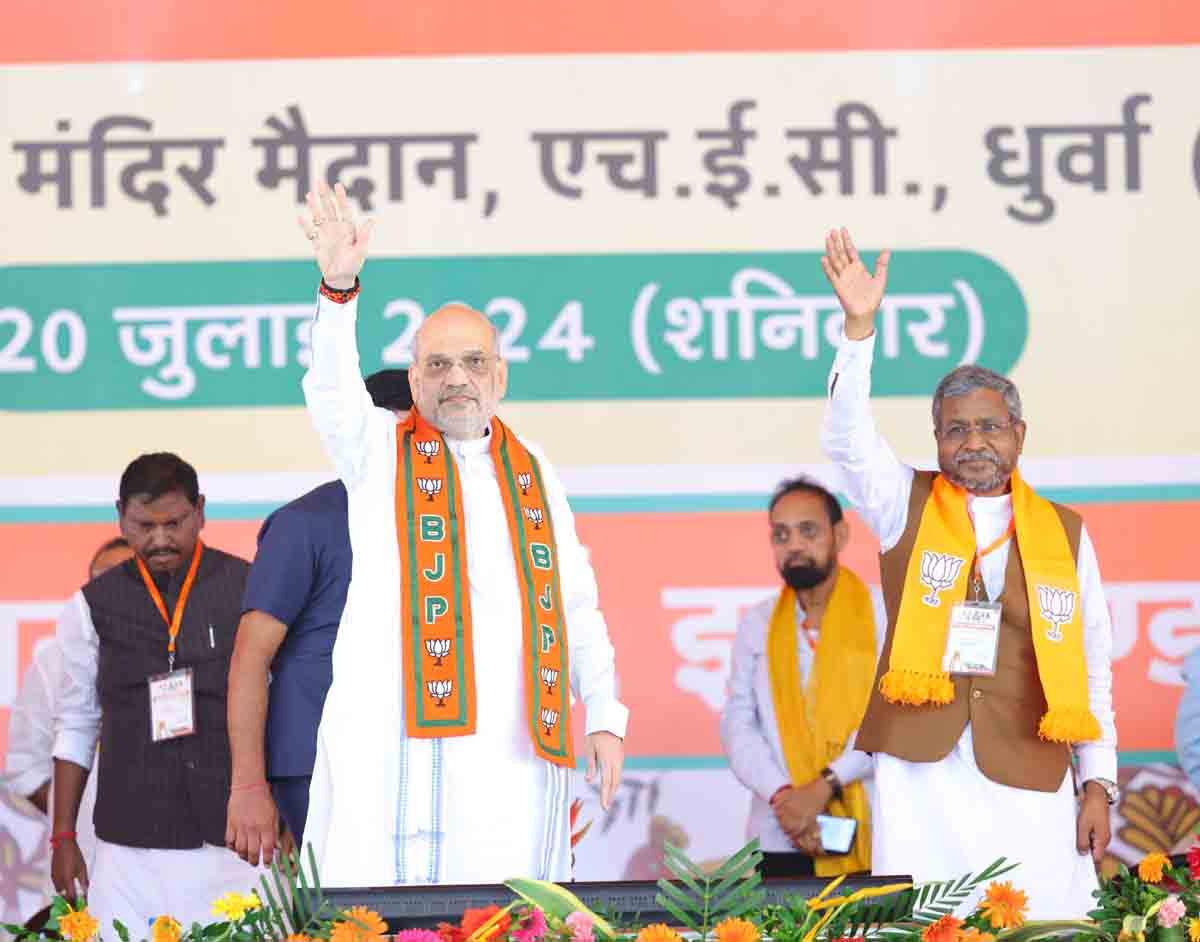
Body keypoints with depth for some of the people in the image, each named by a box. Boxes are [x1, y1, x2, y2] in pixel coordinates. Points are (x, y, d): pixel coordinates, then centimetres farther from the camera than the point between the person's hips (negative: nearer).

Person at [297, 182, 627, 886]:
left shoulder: (534, 473, 20)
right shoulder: (378, 451, 11)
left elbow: (577, 607, 20)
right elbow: (334, 394, -10)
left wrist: (605, 716, 8)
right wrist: (339, 287, -28)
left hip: (511, 744, 3)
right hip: (393, 740, -3)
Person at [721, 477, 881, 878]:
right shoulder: (757, 624, 12)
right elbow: (737, 724, 7)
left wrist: (824, 787, -16)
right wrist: (781, 796, -10)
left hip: (869, 833, -3)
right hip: (781, 839, 3)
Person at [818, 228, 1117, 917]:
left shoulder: (1065, 533, 11)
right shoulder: (907, 506, 11)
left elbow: (1092, 668, 10)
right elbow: (850, 442, -7)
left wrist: (1099, 782, 3)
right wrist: (860, 327, -19)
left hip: (1029, 780, 1)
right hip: (919, 767, 0)